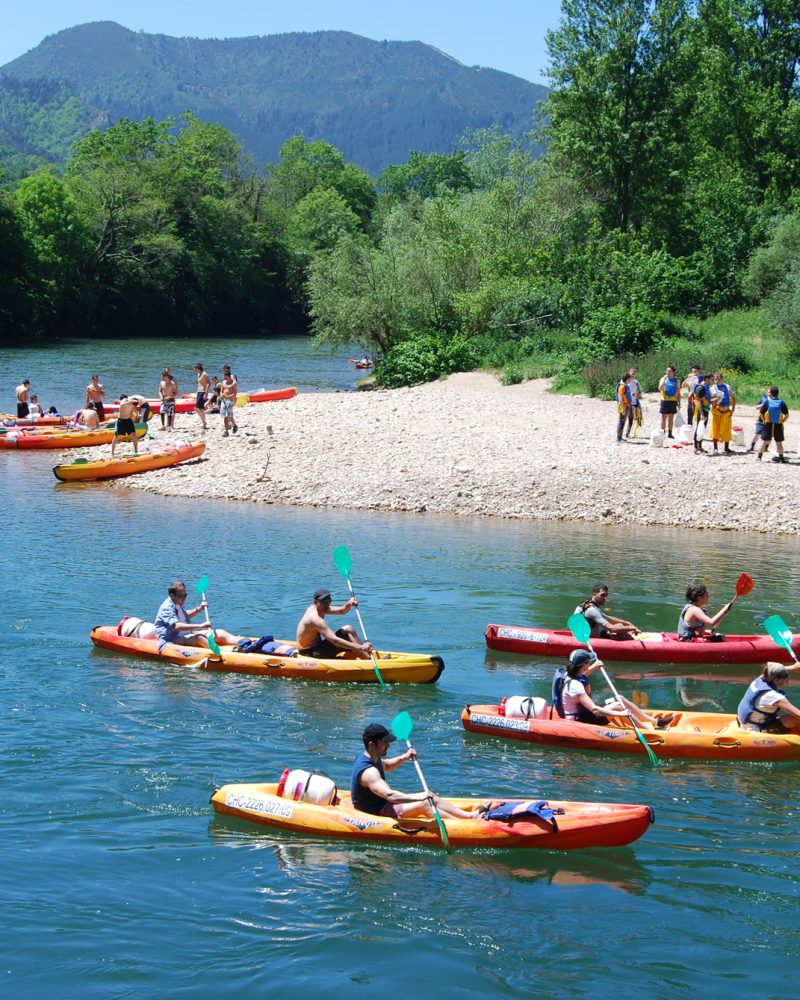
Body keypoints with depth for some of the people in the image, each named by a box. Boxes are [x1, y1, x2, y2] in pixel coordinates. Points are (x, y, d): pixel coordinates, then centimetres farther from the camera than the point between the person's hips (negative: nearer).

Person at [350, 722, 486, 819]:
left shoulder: (367, 757, 4)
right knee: (424, 805, -19)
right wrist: (418, 797, -47)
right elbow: (389, 795, -42)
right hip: (375, 814, -11)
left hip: (381, 803, 11)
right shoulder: (368, 771, -30)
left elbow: (386, 766, 27)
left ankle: (472, 815, 6)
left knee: (430, 796, 6)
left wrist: (403, 757, 9)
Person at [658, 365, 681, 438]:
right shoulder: (663, 379, 0)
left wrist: (679, 402, 5)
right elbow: (660, 389, -15)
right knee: (664, 418, 0)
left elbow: (678, 393, 12)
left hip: (673, 401, 2)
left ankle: (670, 433, 12)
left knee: (671, 418, 7)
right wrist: (664, 380, -20)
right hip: (665, 401, -2)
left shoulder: (677, 380, 7)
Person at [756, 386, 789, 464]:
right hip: (778, 425, 1)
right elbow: (787, 414, -5)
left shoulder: (767, 402, -3)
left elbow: (761, 413, -4)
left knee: (764, 441, 7)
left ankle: (759, 456, 7)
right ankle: (781, 457, 13)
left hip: (768, 424, -1)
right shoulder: (781, 403, -3)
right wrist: (783, 421, 8)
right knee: (779, 442, 10)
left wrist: (764, 421, 7)